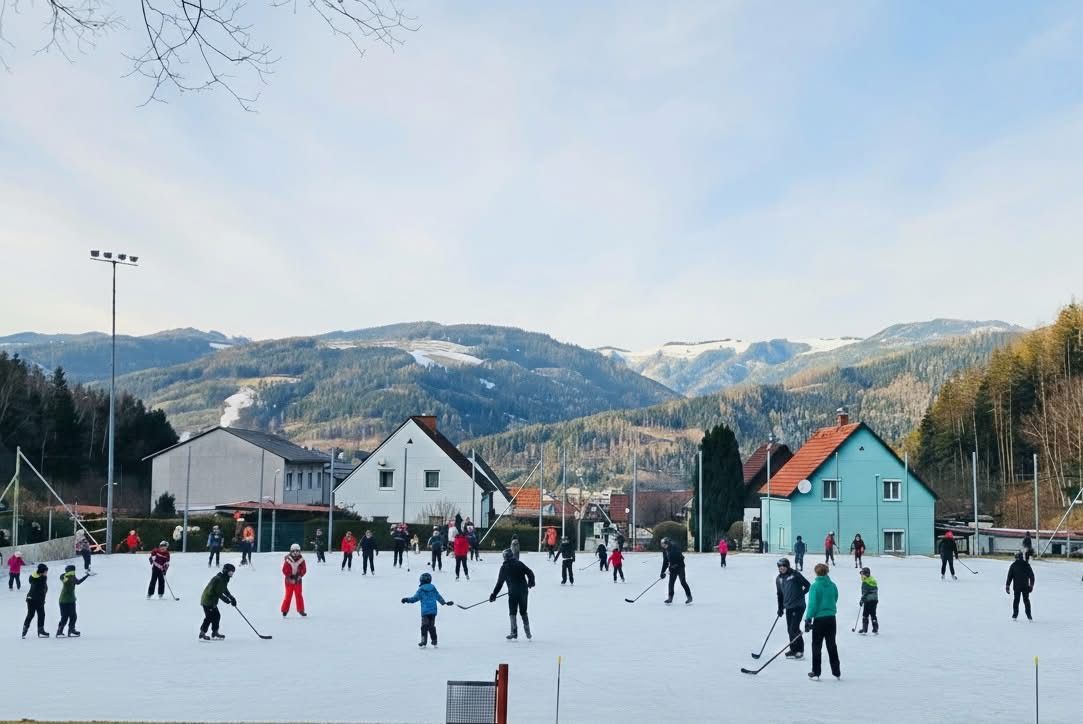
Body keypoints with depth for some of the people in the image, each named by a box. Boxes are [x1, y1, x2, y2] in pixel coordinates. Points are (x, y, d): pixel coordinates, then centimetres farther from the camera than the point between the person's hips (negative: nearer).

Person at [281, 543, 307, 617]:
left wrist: (299, 576, -16)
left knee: (299, 595, 2)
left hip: (297, 580, 2)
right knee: (288, 595, -1)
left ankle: (301, 610, 10)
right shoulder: (287, 560, -12)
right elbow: (284, 570, -11)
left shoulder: (301, 560, -4)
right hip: (289, 580, -2)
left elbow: (304, 569, -2)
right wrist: (290, 577, -17)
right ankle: (285, 610, 9)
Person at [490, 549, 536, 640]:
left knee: (512, 612, 5)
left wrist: (494, 594, 11)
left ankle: (514, 633, -4)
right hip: (524, 590, 4)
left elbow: (499, 583, 3)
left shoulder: (504, 567, 0)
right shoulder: (519, 563, 6)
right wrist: (531, 583, 20)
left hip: (513, 592, -3)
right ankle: (527, 632, 16)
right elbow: (530, 573, 2)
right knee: (523, 611, 16)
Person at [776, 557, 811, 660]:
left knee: (794, 629, -10)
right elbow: (779, 594, 18)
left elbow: (807, 585, -7)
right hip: (788, 607, 7)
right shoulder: (779, 579, 9)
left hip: (798, 606, -7)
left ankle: (799, 650, 1)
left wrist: (801, 594, -14)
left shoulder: (795, 575, -10)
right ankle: (793, 650, 21)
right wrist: (780, 608, 17)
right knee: (790, 629, 9)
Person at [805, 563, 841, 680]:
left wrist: (808, 619, -13)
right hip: (831, 619, 4)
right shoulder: (832, 585, 2)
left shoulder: (815, 586, -12)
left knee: (816, 646, 6)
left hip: (819, 619, -4)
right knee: (831, 645, 15)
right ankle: (836, 671, 19)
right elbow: (835, 600, 13)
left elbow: (812, 604, -16)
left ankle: (816, 673, 7)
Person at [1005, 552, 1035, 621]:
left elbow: (1009, 576, -2)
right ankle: (1029, 616, 6)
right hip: (1025, 586, 1)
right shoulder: (1027, 565, 2)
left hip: (1016, 586, -1)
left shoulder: (1013, 565, -1)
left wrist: (1007, 586, 1)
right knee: (1026, 600, 8)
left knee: (1016, 600, 9)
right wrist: (1031, 585, 10)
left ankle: (1015, 615, 6)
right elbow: (1031, 576, 4)